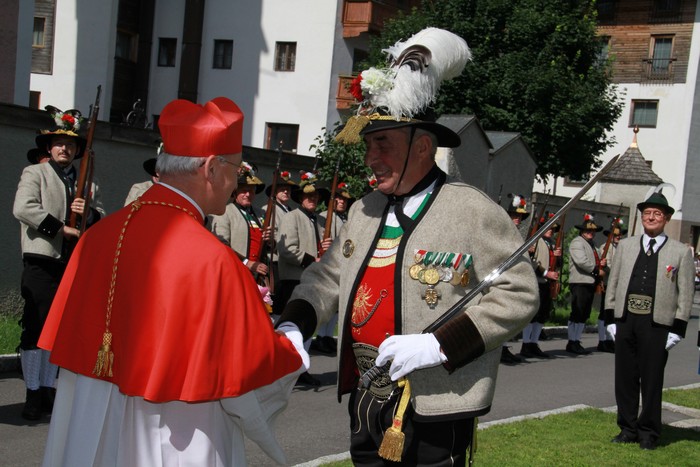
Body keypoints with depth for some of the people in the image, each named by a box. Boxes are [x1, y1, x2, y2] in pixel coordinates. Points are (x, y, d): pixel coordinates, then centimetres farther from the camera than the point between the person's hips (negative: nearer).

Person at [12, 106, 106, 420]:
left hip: (74, 265, 4)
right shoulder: (34, 173, 4)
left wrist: (88, 213, -7)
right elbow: (22, 208, -12)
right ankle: (33, 394, 5)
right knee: (35, 328, -2)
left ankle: (48, 389, 16)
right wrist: (62, 228, -15)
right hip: (41, 264, -4)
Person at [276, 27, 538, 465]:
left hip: (433, 417, -6)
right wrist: (293, 326, 0)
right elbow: (327, 276, 19)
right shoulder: (364, 210, 9)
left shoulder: (474, 211, -11)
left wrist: (439, 345, -20)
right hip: (365, 408, 6)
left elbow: (520, 293, -12)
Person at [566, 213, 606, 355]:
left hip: (590, 284, 9)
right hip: (580, 283, -9)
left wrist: (601, 263, 10)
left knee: (584, 315, 9)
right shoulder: (577, 242, -6)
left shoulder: (592, 245, 24)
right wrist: (597, 270, -9)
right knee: (577, 314, -8)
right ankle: (572, 343, -4)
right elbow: (582, 261, -18)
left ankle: (576, 341, 14)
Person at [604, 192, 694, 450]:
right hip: (626, 320, 3)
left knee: (652, 380, 2)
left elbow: (686, 293, 1)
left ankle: (648, 433, 15)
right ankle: (628, 428, 20)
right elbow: (613, 282, 13)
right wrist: (611, 318, 7)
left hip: (657, 324, -3)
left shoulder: (681, 252, 2)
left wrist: (677, 329, -5)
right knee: (625, 378, 8)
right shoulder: (625, 246, 11)